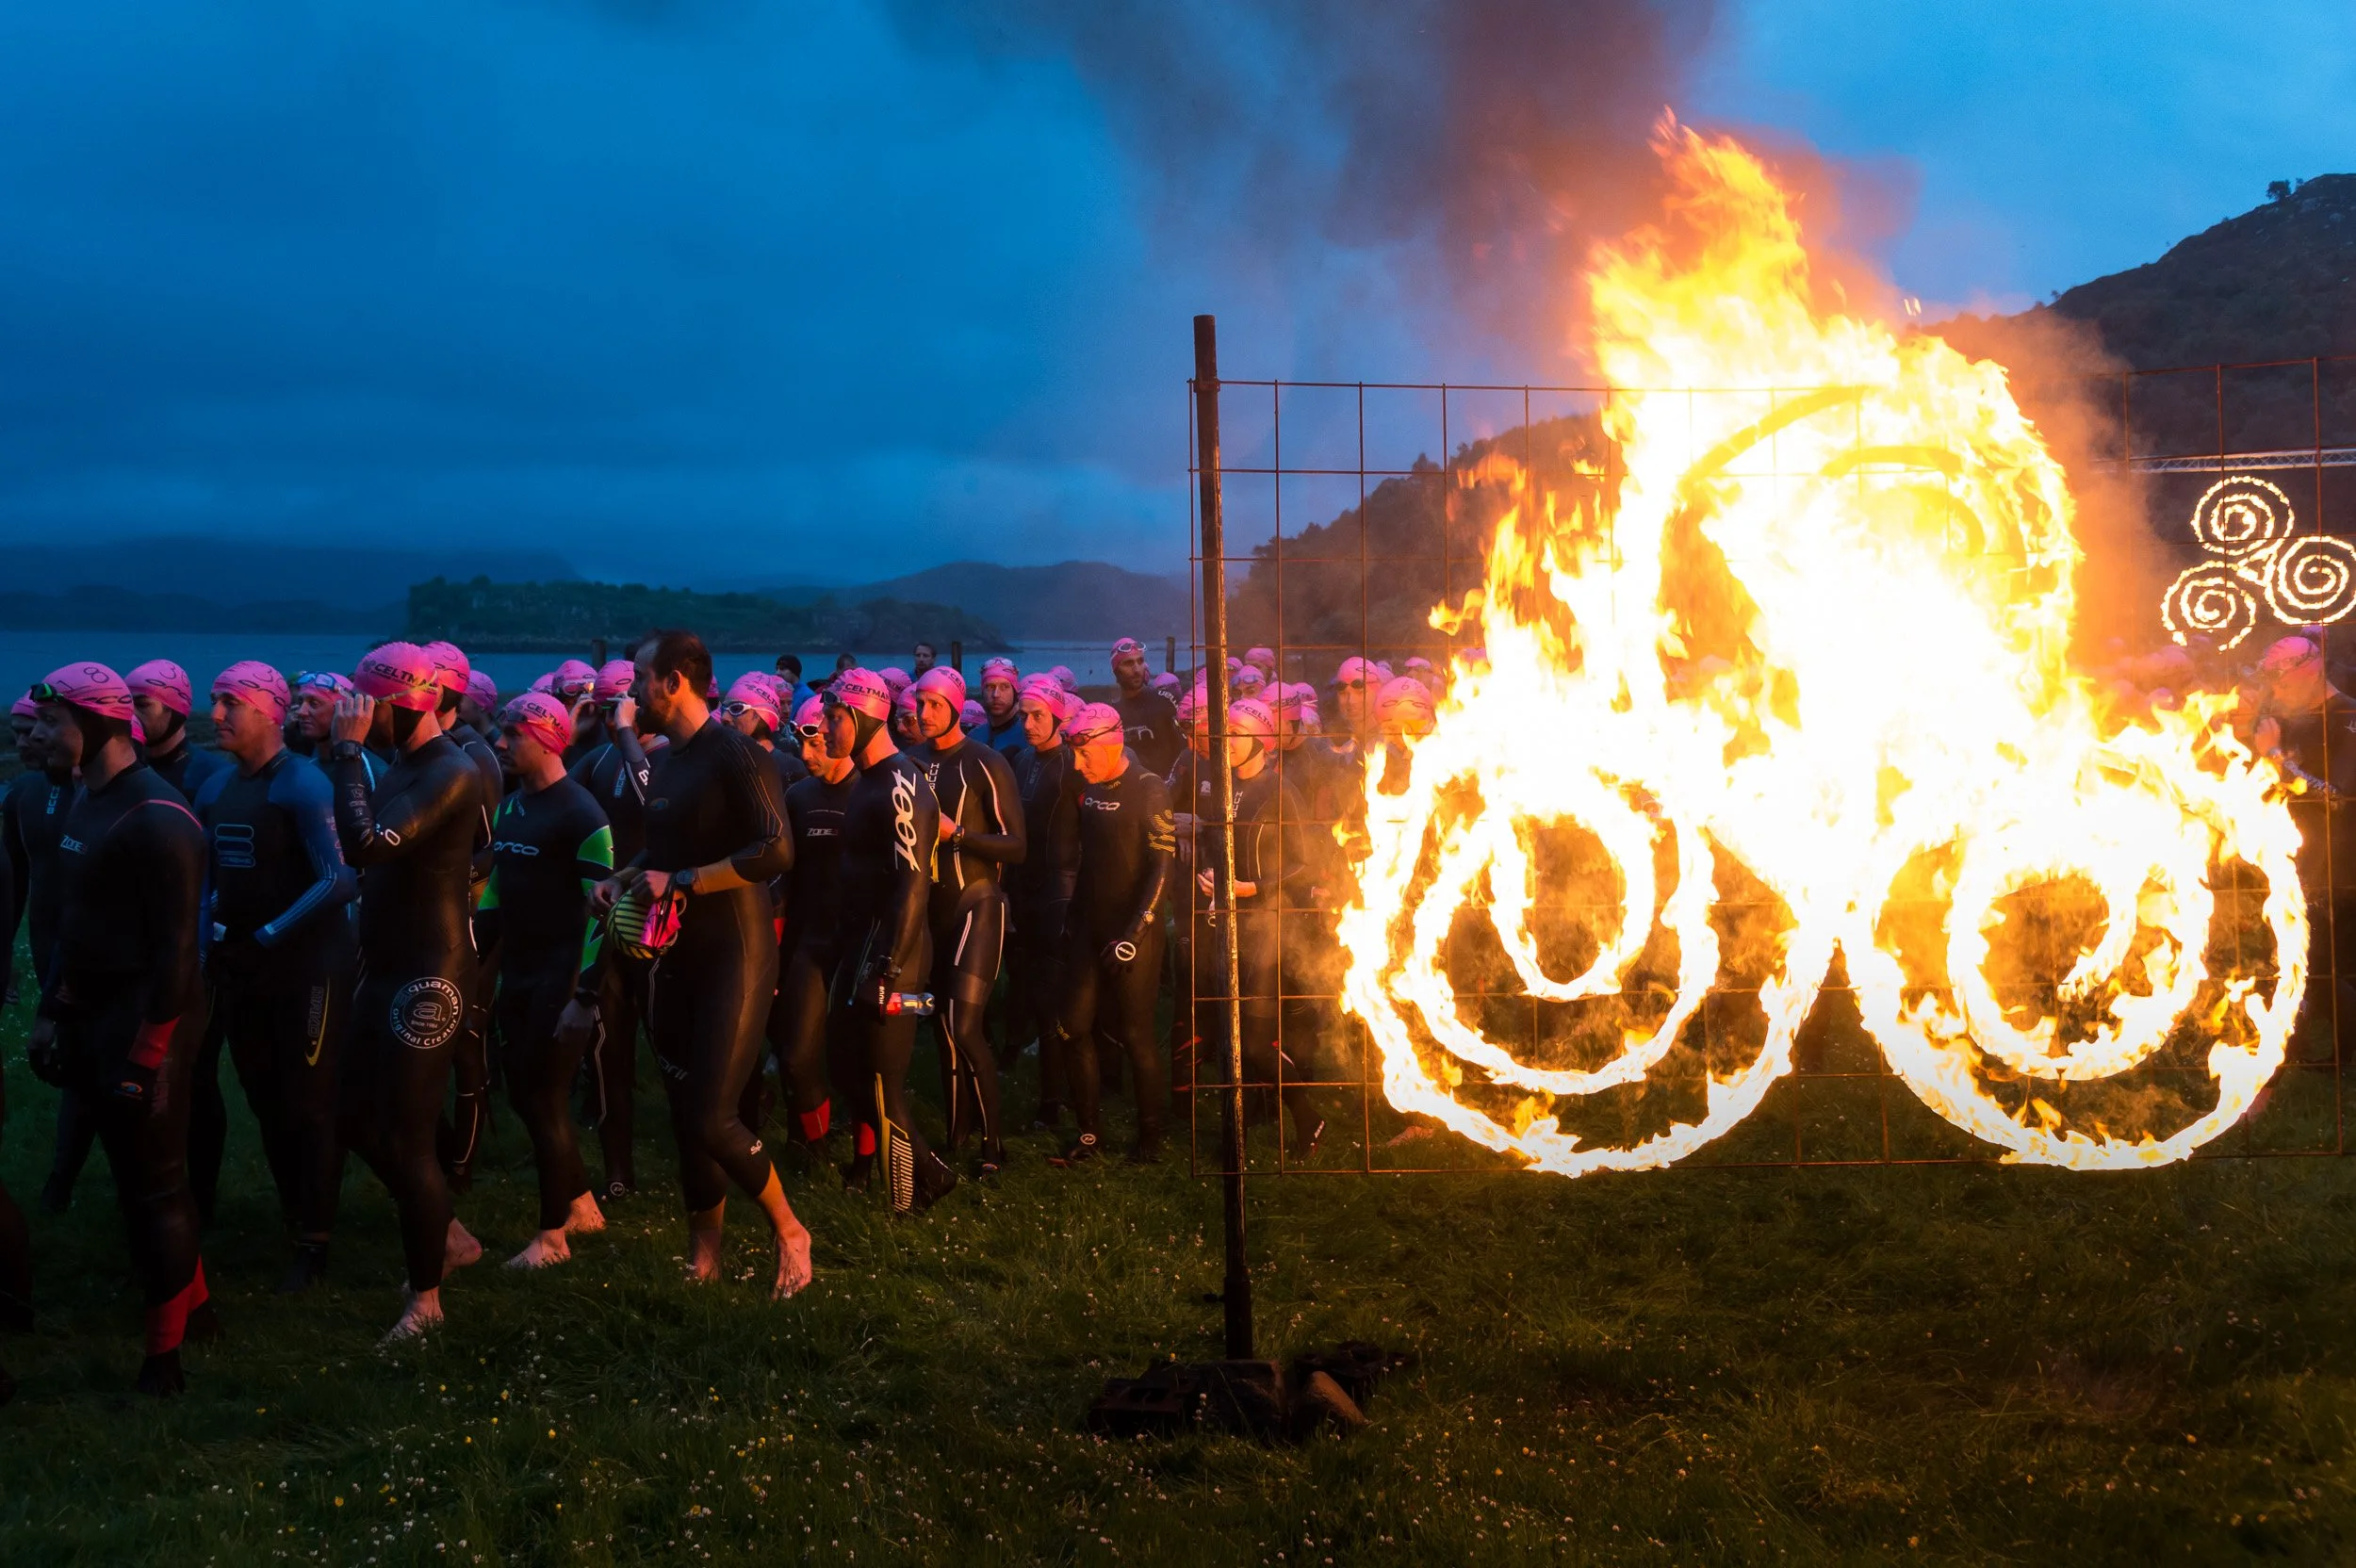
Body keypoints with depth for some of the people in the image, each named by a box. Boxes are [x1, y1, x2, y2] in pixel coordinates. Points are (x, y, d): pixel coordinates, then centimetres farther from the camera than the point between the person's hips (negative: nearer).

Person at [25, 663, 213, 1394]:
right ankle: (193, 1304, 33)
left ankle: (164, 1352, 9)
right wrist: (49, 1012, 15)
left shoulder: (155, 817, -20)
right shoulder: (85, 800, 9)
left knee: (152, 1182, 0)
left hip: (144, 1015, -9)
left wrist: (149, 1052, -21)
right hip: (92, 1011, 9)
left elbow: (174, 947, -21)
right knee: (137, 1170, 18)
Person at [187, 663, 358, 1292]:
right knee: (265, 1100, 14)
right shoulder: (215, 789, 8)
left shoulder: (303, 785, -14)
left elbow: (342, 880, -22)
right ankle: (292, 1213, 28)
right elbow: (207, 881, 17)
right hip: (241, 970, 7)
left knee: (308, 1104, 1)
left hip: (307, 967, -7)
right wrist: (206, 945, 2)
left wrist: (269, 935, -19)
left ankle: (313, 1240, 11)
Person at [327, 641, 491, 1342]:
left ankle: (425, 1294, 12)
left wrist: (348, 749, -26)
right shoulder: (405, 765, 9)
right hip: (386, 967, 10)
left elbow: (368, 844, -31)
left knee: (406, 1137, -2)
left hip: (428, 976, -10)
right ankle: (447, 1235, 32)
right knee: (359, 1118, 15)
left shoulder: (451, 774, -20)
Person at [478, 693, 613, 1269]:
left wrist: (585, 995, -22)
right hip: (518, 975, 8)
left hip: (560, 978, -8)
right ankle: (583, 1205, 27)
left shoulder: (579, 813, -15)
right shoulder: (510, 805, 10)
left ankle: (553, 1235, 9)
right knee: (523, 1095, 11)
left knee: (544, 1101, -3)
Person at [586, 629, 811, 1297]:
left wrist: (681, 881, -22)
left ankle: (788, 1231, 8)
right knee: (685, 1113, 10)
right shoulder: (664, 761, 11)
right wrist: (625, 878, 7)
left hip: (734, 957, -8)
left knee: (711, 1118, -13)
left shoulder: (734, 755, -15)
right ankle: (703, 1255, 22)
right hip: (676, 958, 8)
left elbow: (776, 850, -24)